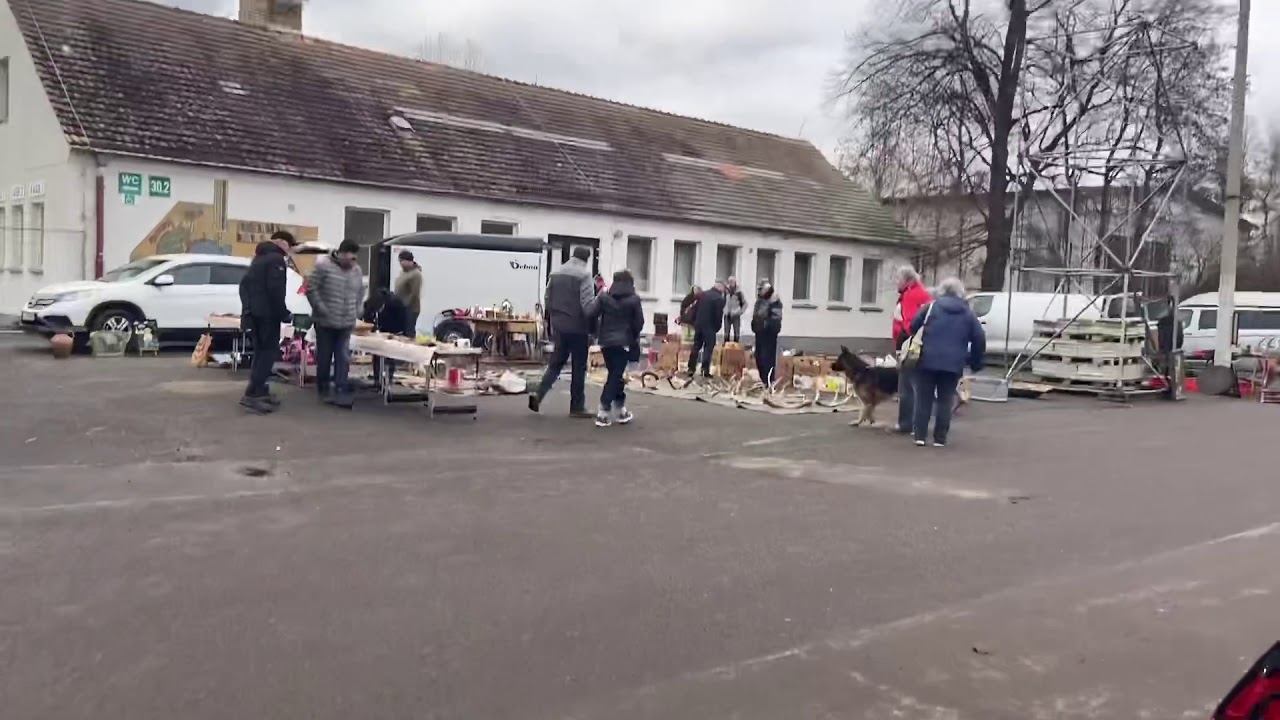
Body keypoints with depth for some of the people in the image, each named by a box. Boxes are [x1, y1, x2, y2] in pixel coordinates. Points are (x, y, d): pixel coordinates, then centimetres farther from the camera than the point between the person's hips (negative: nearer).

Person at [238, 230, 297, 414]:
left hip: (253, 313, 10)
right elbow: (275, 291, -20)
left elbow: (244, 284, 23)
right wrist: (283, 313, -12)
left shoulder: (259, 258, 20)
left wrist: (247, 307, 22)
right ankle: (251, 395, -15)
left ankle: (260, 392, 13)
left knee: (260, 352, 14)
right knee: (269, 353, -8)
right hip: (266, 314, -10)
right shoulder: (276, 259, -11)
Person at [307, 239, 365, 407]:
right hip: (325, 322, -4)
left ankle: (340, 392, 2)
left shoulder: (356, 270, 6)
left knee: (343, 358, -1)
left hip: (346, 323, 4)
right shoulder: (324, 266, -11)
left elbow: (360, 292, 18)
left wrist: (356, 312, 9)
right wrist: (321, 309, -15)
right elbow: (311, 289, -11)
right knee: (324, 358, 7)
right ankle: (324, 390, 21)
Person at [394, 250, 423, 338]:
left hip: (410, 309, -9)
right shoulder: (403, 271, 14)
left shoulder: (415, 274, -16)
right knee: (401, 331, 11)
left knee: (409, 332, -8)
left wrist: (404, 305, -19)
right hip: (401, 308, 9)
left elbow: (414, 294, -21)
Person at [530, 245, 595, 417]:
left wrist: (551, 323, 21)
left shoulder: (555, 273, 10)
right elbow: (587, 304, -17)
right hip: (577, 327, -6)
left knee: (556, 363, 15)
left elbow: (548, 300, 14)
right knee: (579, 367, 3)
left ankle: (538, 394, 0)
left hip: (558, 326, 6)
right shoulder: (584, 274, -12)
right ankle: (577, 407, 8)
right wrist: (592, 329, -11)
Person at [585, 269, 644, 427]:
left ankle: (621, 410, 21)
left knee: (615, 375, 16)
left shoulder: (604, 297, 1)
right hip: (623, 342, -4)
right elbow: (639, 322, -2)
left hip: (606, 342, 4)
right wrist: (634, 336, 16)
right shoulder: (634, 299, -5)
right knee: (615, 376, -2)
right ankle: (603, 413, -8)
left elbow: (589, 314, -7)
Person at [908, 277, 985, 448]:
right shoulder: (968, 314, 9)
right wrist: (975, 362, 15)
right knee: (945, 401, 7)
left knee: (924, 399, 6)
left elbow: (913, 327, -1)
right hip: (953, 364, 1)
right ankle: (940, 438, 5)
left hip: (928, 361, -1)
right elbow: (980, 339, 6)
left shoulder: (931, 307, 5)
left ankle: (920, 436, 2)